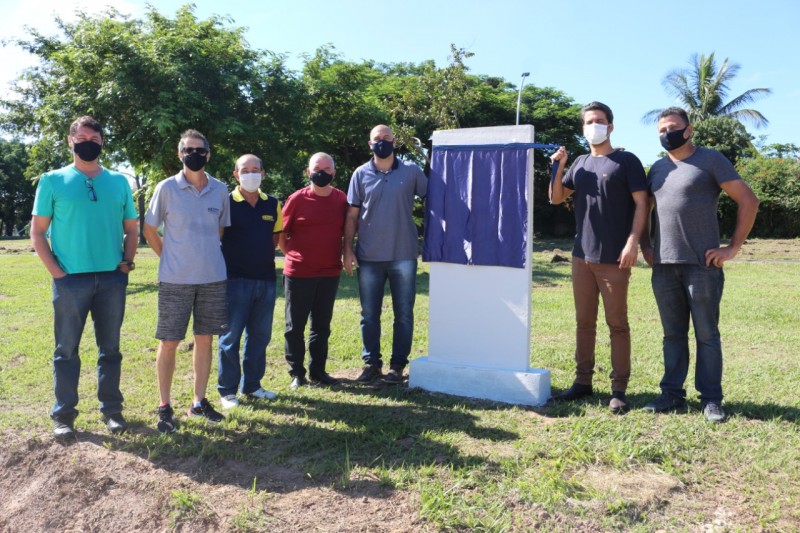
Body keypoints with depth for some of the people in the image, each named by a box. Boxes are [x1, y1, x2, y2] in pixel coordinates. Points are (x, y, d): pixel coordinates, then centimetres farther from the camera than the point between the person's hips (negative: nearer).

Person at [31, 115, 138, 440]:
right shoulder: (53, 180, 3)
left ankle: (111, 410, 21)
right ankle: (63, 415, 16)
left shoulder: (119, 182, 10)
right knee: (67, 350, 4)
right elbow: (37, 232, 2)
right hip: (70, 279, -2)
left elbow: (131, 228, 15)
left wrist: (127, 262, 1)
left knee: (110, 348, 10)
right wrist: (56, 271, -8)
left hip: (112, 279, 2)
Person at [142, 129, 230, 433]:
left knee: (204, 339, 9)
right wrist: (170, 259, 4)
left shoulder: (220, 190, 4)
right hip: (175, 280, -3)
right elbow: (149, 229, 4)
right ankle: (165, 407, 15)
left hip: (213, 277, 3)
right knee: (169, 342, 2)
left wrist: (207, 257, 12)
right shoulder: (167, 188, -4)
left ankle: (199, 402, 22)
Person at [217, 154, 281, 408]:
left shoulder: (273, 204, 9)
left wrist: (262, 254, 7)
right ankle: (227, 390, 12)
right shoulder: (226, 203, -5)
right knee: (231, 335, 2)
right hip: (236, 279, -5)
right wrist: (234, 258, -4)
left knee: (260, 335, 12)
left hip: (266, 278, 5)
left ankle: (252, 385, 24)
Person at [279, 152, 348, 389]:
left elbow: (346, 230, 16)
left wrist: (340, 256, 9)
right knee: (295, 326, 6)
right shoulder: (297, 199, -5)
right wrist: (294, 256, 2)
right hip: (298, 274, -3)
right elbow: (281, 235, 1)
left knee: (322, 325, 12)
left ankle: (317, 371, 24)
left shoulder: (342, 199, 3)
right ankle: (296, 373, 18)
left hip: (330, 274, 3)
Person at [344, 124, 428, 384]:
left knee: (404, 314, 5)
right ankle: (371, 363, 21)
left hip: (403, 255, -1)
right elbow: (352, 215, 5)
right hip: (369, 256, 1)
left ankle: (398, 365, 17)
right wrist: (348, 249, -2)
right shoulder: (361, 174, 5)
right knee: (369, 314, 8)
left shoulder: (411, 171, 2)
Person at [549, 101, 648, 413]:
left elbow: (640, 203, -5)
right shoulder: (580, 164, 15)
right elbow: (556, 199, 16)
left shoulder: (626, 161, 0)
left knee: (617, 324, 1)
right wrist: (558, 167, 2)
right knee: (584, 322, 10)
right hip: (581, 255, 6)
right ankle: (583, 381, 19)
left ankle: (619, 389, 7)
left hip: (614, 258, -5)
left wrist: (633, 241, -15)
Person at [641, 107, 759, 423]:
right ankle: (672, 395, 16)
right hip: (664, 266, 5)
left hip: (702, 265, -5)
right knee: (673, 334, 9)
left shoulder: (711, 160, -1)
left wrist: (734, 247, -9)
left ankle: (711, 399, 9)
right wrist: (645, 245, 12)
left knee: (706, 334, 1)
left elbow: (748, 201, -4)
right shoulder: (658, 168, 15)